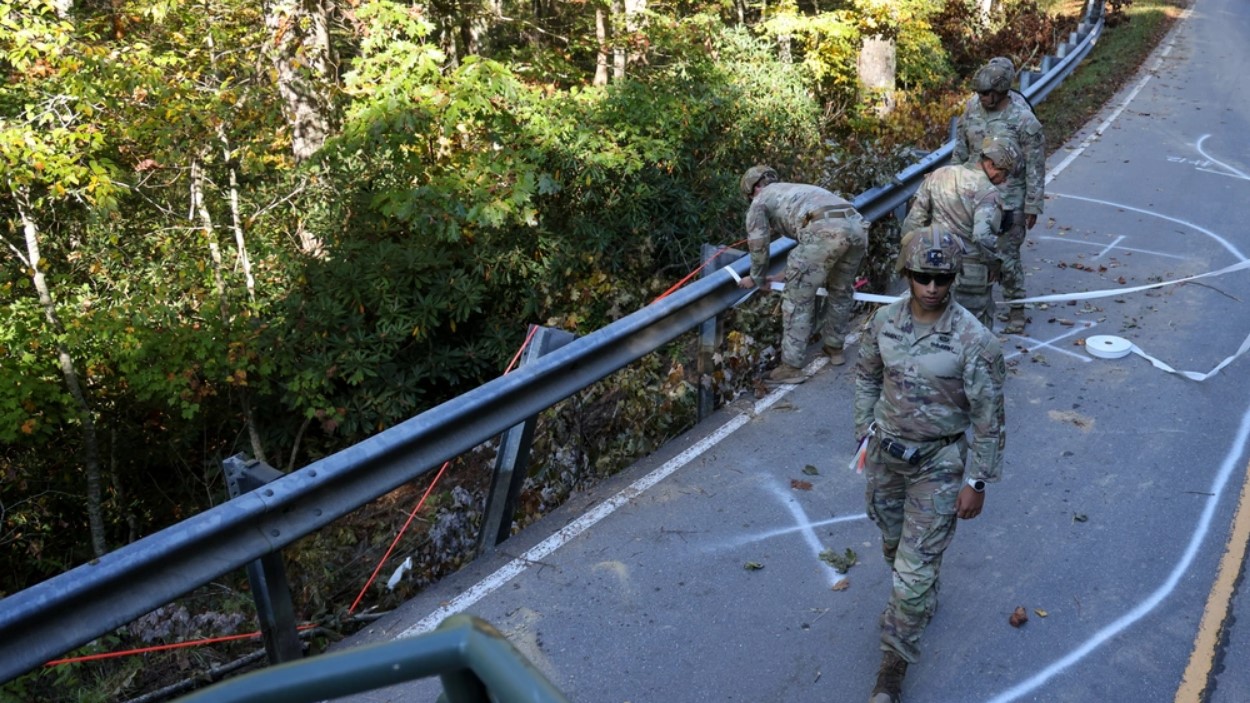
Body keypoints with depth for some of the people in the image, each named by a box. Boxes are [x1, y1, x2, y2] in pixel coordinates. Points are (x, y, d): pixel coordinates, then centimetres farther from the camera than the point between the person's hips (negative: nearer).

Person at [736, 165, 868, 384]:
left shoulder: (761, 200, 23)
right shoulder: (797, 190, 43)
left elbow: (758, 245, 22)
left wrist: (756, 277, 39)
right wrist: (792, 274, 54)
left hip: (825, 231, -7)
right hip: (856, 227, 7)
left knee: (798, 299, 5)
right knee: (841, 291, 27)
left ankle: (791, 367, 7)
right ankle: (835, 347, 39)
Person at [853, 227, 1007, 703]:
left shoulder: (973, 340, -21)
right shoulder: (884, 320, -8)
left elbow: (987, 416, -14)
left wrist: (977, 482, -12)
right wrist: (866, 436, 9)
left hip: (939, 463, -5)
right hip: (887, 453, 5)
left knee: (916, 565, -2)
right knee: (893, 543, 24)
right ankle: (921, 603, 55)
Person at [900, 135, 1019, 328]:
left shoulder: (939, 175, 3)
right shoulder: (987, 192, -17)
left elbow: (914, 220, 6)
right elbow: (983, 236, -28)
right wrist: (994, 262, -11)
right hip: (971, 274, -6)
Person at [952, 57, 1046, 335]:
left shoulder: (1024, 120, -21)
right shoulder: (973, 105, -5)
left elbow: (1035, 166, -14)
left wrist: (1032, 206, -11)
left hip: (1008, 201, -5)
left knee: (1006, 257, 2)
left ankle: (1016, 309, 19)